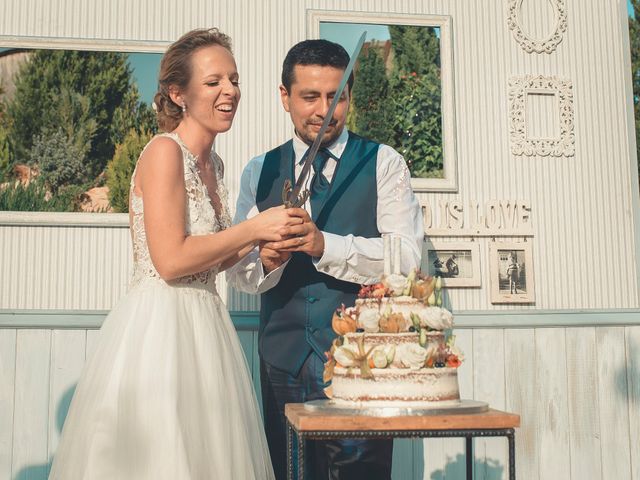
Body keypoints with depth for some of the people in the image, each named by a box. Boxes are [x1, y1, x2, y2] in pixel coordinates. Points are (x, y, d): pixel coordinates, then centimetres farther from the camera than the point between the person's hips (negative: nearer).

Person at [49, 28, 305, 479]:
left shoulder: (213, 163, 13)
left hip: (203, 324, 9)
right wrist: (254, 227, -14)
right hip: (159, 324, -8)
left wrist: (262, 238, 4)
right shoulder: (164, 152, -12)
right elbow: (171, 260, -20)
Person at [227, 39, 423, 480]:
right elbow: (238, 271, 6)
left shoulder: (384, 164, 1)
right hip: (283, 362, 3)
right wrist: (266, 261, -17)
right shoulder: (259, 172, 10)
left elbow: (407, 257, -10)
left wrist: (326, 245, -23)